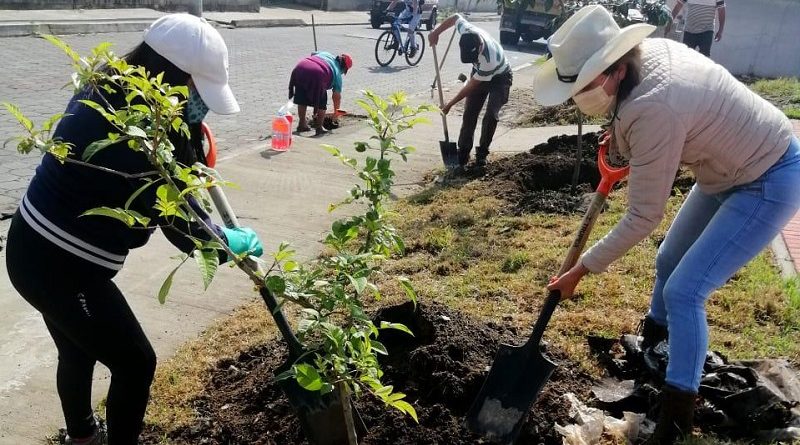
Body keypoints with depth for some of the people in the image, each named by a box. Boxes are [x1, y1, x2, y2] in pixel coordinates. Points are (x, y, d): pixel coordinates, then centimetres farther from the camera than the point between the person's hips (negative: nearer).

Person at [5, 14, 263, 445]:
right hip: (60, 264, -10)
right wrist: (228, 241, -6)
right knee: (135, 363, 4)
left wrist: (188, 127, -1)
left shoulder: (109, 92, 1)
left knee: (79, 351, 28)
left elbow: (166, 185, 11)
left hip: (41, 249, 10)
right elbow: (174, 214, -20)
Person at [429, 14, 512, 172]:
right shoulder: (467, 31, -31)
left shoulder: (489, 59, -43)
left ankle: (481, 155, -1)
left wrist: (450, 104, -20)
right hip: (479, 73, 6)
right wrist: (436, 32, -3)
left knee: (491, 116, -19)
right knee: (469, 114, -3)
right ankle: (462, 157, 0)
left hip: (499, 77, -5)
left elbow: (471, 87, -30)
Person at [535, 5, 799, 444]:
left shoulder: (654, 110, -38)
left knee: (683, 290, -12)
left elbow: (643, 217, -30)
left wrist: (581, 270, -21)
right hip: (732, 168, 10)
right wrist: (623, 136, 3)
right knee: (668, 261, 19)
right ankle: (652, 343, 45)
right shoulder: (650, 50, -13)